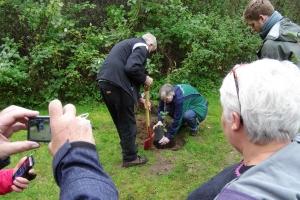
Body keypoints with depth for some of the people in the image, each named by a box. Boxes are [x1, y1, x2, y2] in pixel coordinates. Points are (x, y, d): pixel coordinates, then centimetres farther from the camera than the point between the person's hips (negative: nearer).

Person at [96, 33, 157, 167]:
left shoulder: (130, 44, 30)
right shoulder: (142, 46, 1)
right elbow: (131, 68, -18)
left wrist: (139, 98, 28)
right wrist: (144, 79, 1)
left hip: (105, 82, 9)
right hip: (116, 84, -9)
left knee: (120, 120, 23)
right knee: (127, 122, 5)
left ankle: (127, 148, 39)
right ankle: (130, 157, 17)